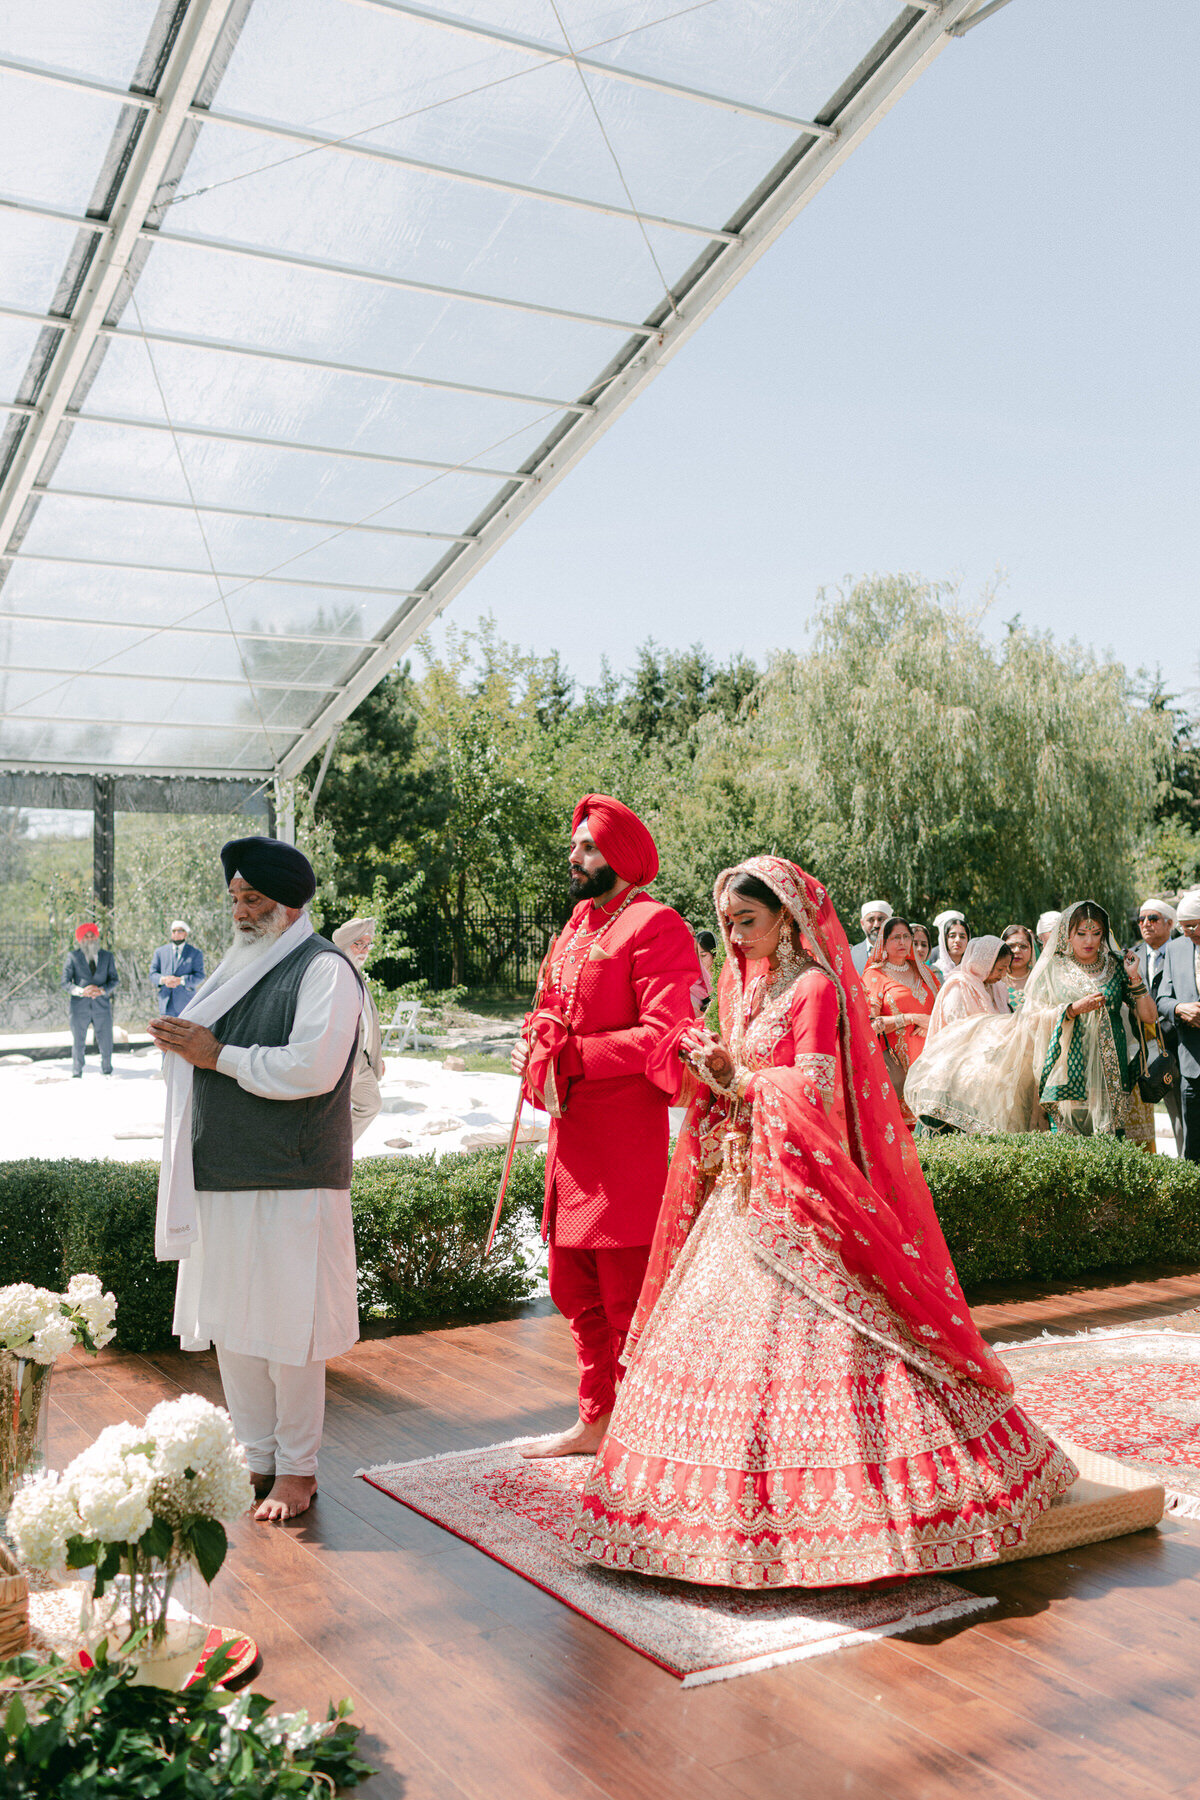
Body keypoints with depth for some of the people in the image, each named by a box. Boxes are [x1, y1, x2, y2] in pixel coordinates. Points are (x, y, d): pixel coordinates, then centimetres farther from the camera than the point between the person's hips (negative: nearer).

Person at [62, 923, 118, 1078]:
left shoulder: (107, 956, 10)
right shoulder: (73, 957, 2)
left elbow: (114, 979, 6)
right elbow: (65, 983, -1)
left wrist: (102, 990, -13)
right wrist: (81, 991, -18)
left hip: (102, 1005, 2)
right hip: (80, 1006, -2)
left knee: (106, 1042, 2)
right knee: (78, 1043, 2)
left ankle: (106, 1073, 19)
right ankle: (77, 1075, 15)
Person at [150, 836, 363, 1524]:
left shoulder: (324, 969, -10)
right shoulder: (244, 964, 17)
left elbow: (311, 1068, -22)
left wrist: (218, 1055, -14)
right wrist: (184, 1042, 3)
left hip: (290, 1182, -8)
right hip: (224, 1177, 8)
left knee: (286, 1329, 0)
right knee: (230, 1326, 13)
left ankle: (297, 1471, 15)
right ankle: (258, 1459, 26)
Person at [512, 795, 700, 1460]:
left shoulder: (654, 926, -10)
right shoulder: (577, 927, 18)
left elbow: (660, 1037, -20)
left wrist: (565, 1057, -17)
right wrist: (537, 1060, 3)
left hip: (624, 1141, -9)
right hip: (570, 1135, 9)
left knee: (629, 1300, -1)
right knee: (576, 1293, 18)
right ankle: (596, 1420, 32)